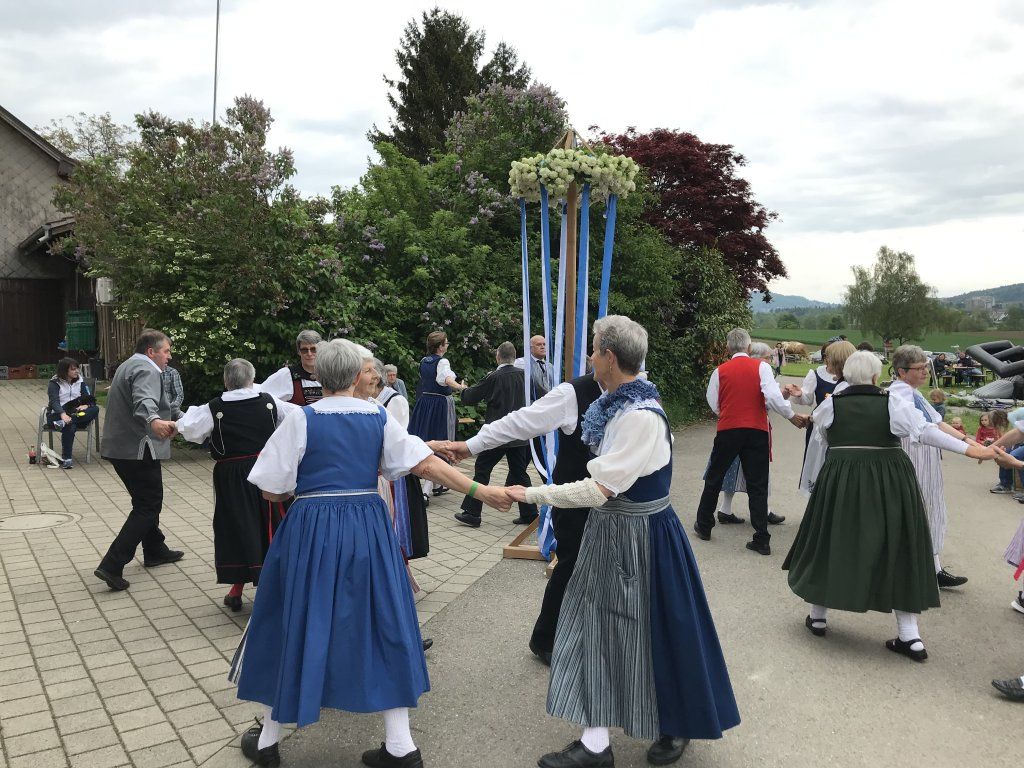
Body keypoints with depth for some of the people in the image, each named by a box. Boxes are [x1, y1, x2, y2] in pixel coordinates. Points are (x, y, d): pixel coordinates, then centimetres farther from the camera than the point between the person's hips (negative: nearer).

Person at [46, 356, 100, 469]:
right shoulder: (54, 383, 0)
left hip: (75, 413, 4)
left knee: (95, 409, -27)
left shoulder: (80, 382, 13)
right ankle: (66, 459, -34)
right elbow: (54, 401, -16)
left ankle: (64, 422, -40)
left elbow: (90, 398, 5)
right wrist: (63, 414, -37)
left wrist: (86, 405, -21)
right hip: (56, 415, -4)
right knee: (70, 426, -38)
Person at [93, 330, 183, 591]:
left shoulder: (128, 366, 20)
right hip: (138, 449, -11)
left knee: (147, 501, 23)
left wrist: (179, 417, 44)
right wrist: (154, 421, -56)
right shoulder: (146, 370, -14)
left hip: (120, 447, 11)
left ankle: (155, 551, 36)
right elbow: (144, 402, -36)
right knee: (148, 506, -5)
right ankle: (112, 566, -10)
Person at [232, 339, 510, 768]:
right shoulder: (379, 417, 0)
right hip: (368, 529, 2)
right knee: (380, 623, 12)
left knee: (296, 625, 12)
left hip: (311, 531, -2)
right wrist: (480, 492, 1)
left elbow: (272, 491, -6)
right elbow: (427, 464, -5)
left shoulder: (302, 419, -7)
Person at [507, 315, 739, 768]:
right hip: (610, 531, 9)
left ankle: (676, 727, 33)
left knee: (651, 633, 8)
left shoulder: (641, 417, -26)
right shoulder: (616, 404, 2)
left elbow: (598, 490, -28)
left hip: (639, 537, -9)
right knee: (597, 628, 14)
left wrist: (531, 494, -22)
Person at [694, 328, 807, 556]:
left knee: (714, 478, 16)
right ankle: (762, 539, 4)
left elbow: (713, 404, 6)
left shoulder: (720, 371, 3)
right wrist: (792, 415, -1)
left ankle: (704, 526, 27)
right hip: (757, 431, 0)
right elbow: (773, 396, -14)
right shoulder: (761, 367, -2)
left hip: (727, 431, 1)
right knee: (757, 485, 5)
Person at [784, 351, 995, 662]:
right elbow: (927, 431, -10)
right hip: (891, 483, 0)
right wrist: (971, 450, -7)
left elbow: (817, 423, 20)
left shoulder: (831, 404, 0)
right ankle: (910, 636, 9)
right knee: (897, 550, 8)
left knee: (831, 544, 13)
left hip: (841, 482, 0)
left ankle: (818, 616, 24)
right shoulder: (893, 402, -3)